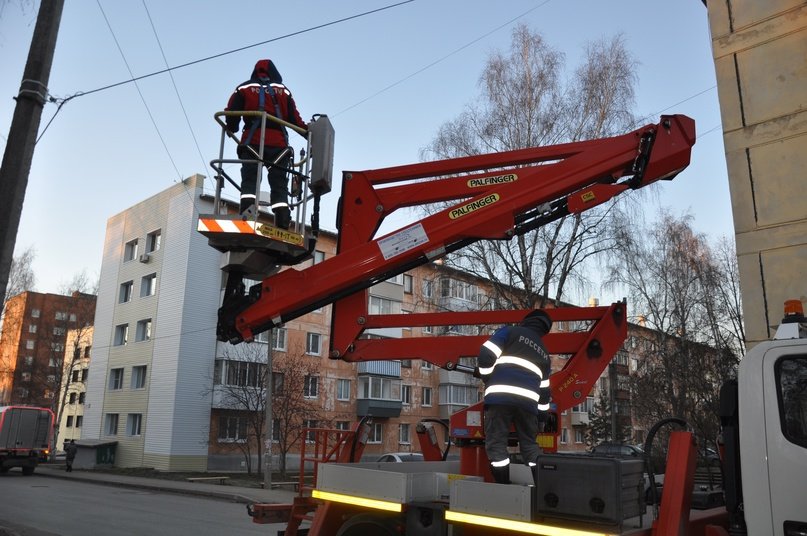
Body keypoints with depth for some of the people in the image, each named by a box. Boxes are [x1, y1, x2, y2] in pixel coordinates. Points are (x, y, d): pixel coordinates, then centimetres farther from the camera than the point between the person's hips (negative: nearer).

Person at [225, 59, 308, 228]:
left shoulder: (244, 88, 14)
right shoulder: (283, 91, 16)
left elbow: (231, 113, 6)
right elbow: (295, 118, 10)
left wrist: (231, 129, 24)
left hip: (252, 141, -1)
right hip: (278, 143, 1)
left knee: (249, 180, -1)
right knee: (279, 184, 3)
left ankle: (247, 214, -22)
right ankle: (282, 222, -9)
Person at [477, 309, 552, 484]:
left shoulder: (510, 331, 10)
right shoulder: (544, 353, 27)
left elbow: (486, 354, -3)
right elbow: (544, 389, 28)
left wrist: (487, 380, 11)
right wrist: (541, 415, 34)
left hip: (500, 395, -5)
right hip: (528, 401, 5)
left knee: (495, 443, 0)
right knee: (530, 445, 17)